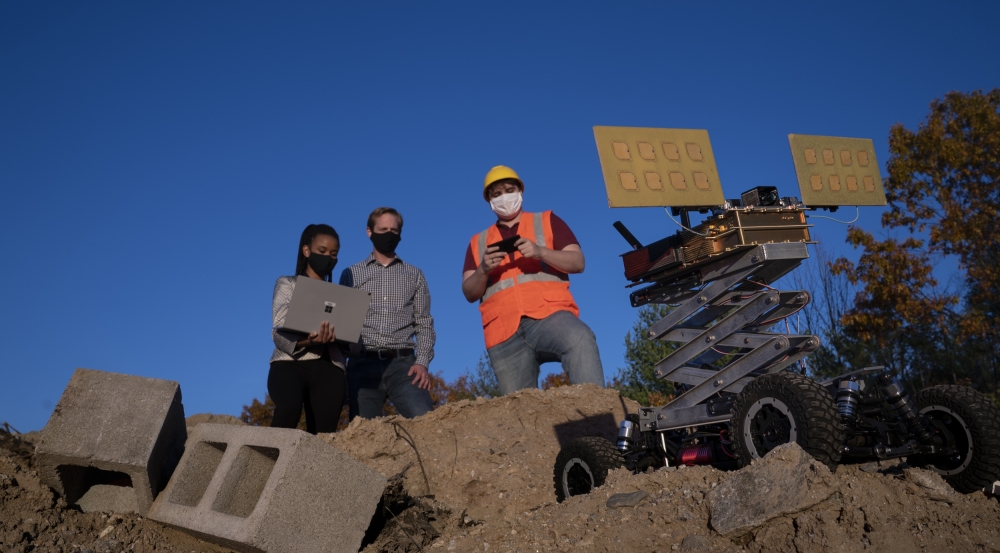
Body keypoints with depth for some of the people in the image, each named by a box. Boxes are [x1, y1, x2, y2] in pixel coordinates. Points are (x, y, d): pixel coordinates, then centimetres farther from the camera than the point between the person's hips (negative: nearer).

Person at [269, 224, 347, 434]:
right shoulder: (287, 284, 14)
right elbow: (279, 332, 0)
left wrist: (338, 336, -14)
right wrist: (308, 341, -22)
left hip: (328, 368, 3)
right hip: (291, 363, -3)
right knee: (289, 408, -34)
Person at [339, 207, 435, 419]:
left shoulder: (414, 275, 16)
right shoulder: (351, 274, 15)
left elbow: (424, 323, 11)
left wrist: (422, 362, -5)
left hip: (402, 362, 0)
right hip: (363, 364, 1)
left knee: (424, 419, -23)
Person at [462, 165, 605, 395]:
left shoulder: (547, 221, 19)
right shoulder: (478, 242, 24)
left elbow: (577, 262, 7)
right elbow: (469, 293, 15)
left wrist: (540, 252, -11)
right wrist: (483, 270, -7)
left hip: (549, 314, -2)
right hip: (504, 331, 3)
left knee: (580, 340, -35)